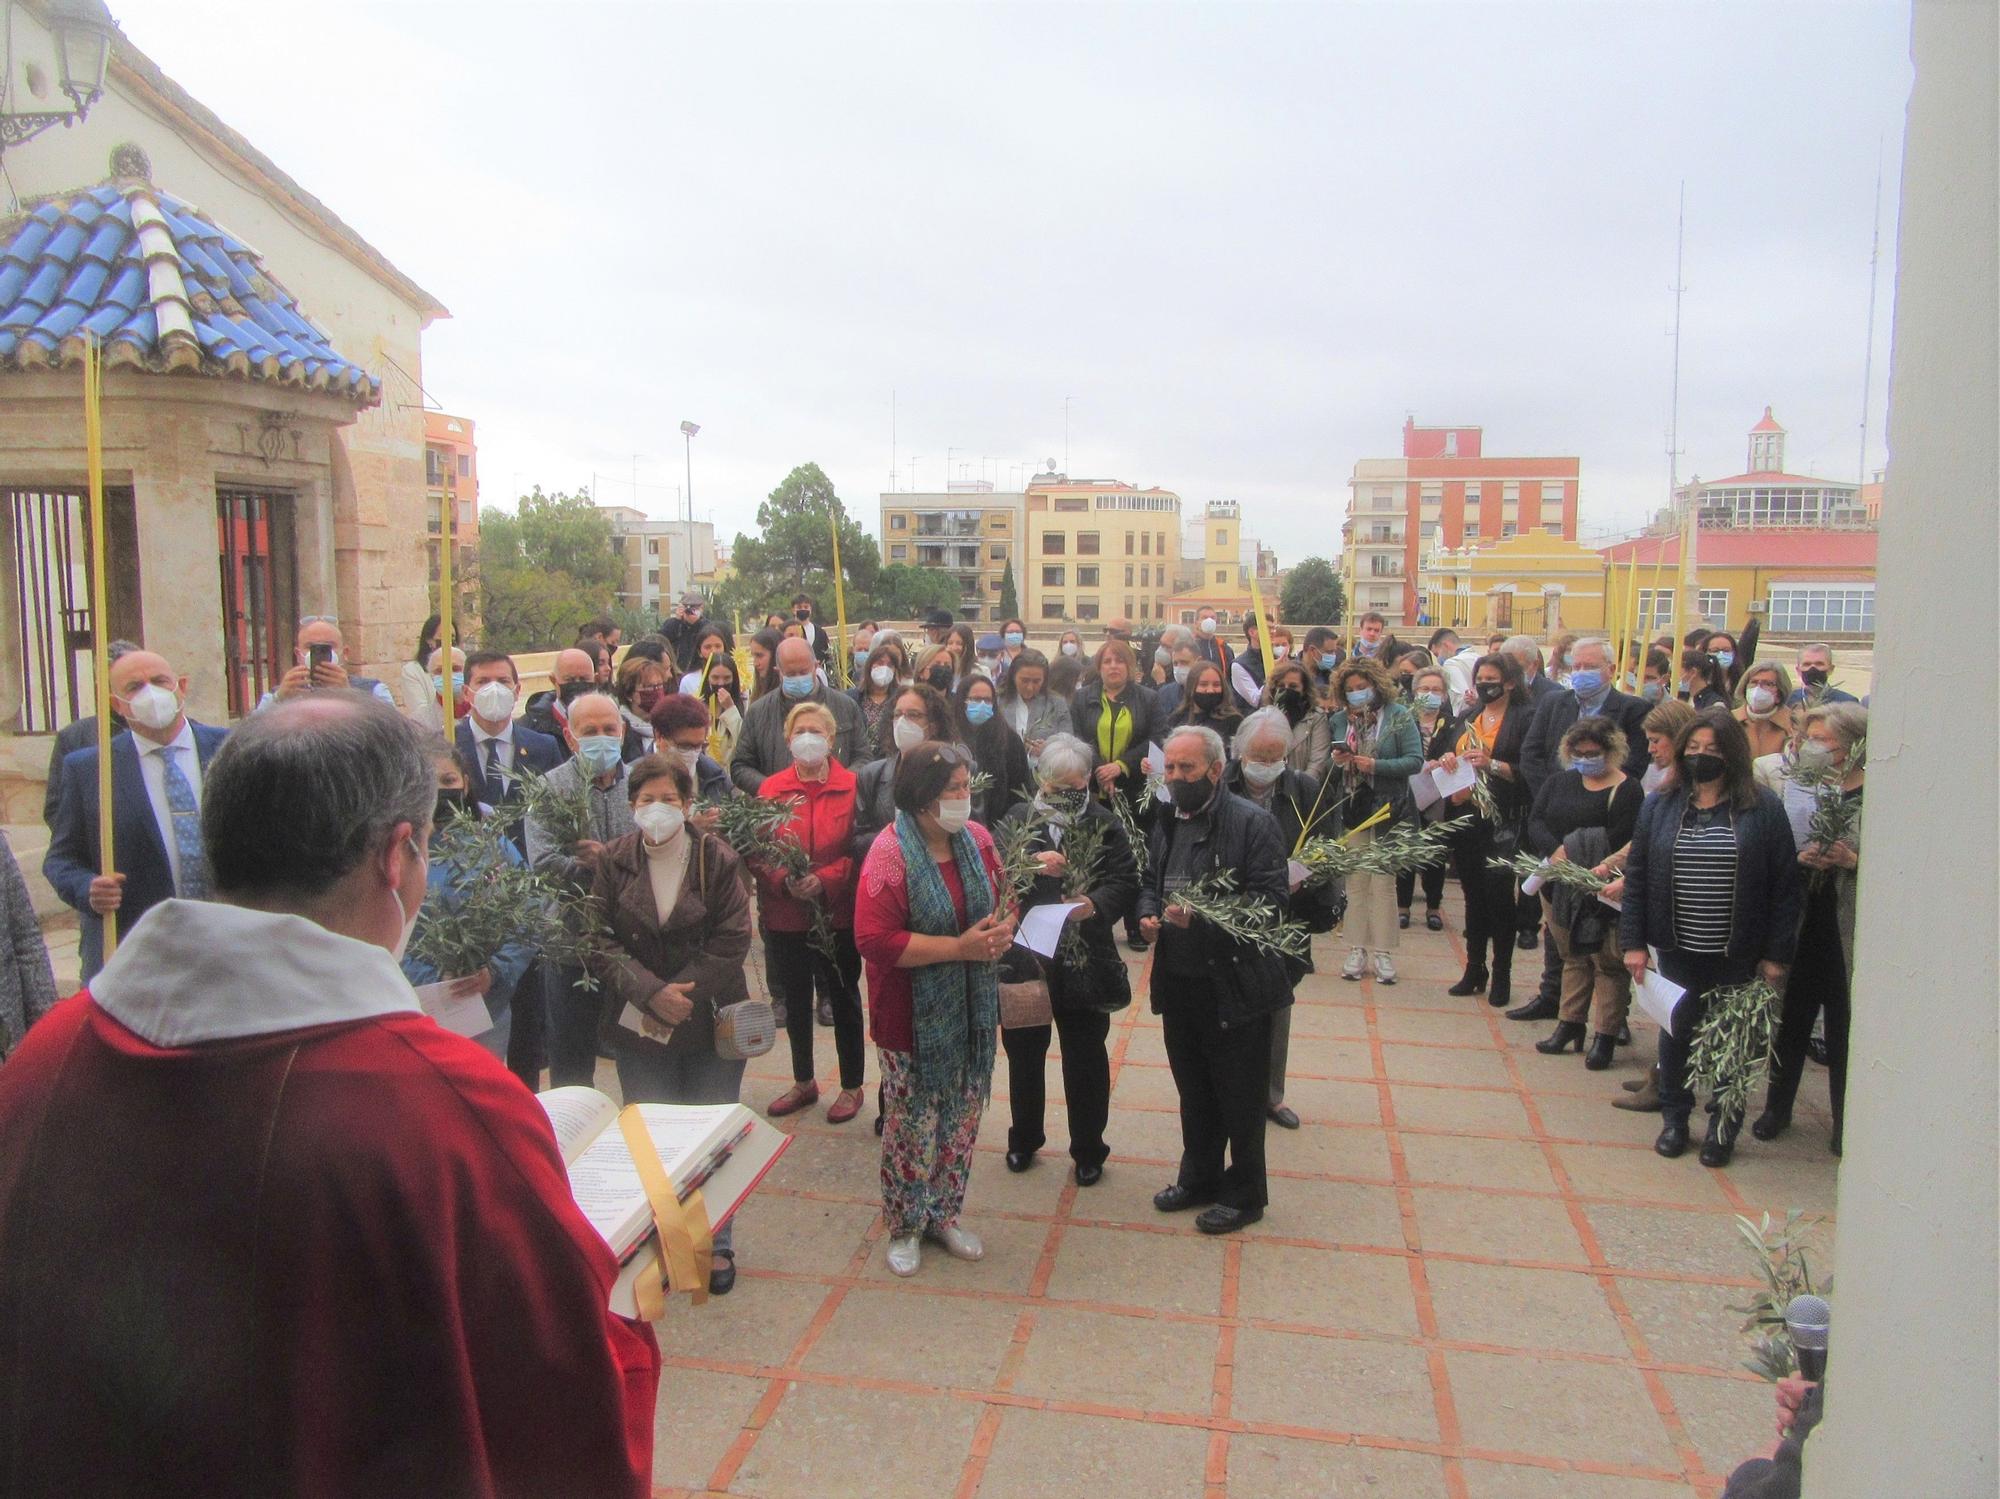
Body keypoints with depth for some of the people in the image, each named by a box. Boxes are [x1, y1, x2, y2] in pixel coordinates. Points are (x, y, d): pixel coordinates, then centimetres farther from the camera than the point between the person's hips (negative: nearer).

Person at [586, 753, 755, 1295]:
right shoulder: (614, 861, -2)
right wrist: (651, 992, -19)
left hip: (711, 1024, -1)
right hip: (638, 1028, 1)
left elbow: (732, 941, -8)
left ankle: (716, 1245, 26)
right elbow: (600, 942, -7)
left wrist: (680, 993, -16)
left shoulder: (718, 859, -6)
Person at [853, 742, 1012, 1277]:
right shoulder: (890, 853, -17)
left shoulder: (976, 839, 2)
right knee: (912, 1126, 7)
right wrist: (959, 947, -24)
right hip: (915, 1021, -5)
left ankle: (944, 1215, 35)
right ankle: (906, 1227, 28)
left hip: (971, 1012, 6)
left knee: (962, 1121, 15)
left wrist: (1002, 929, -8)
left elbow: (1001, 899, 17)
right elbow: (874, 940, -23)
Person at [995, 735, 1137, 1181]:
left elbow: (1126, 881, -9)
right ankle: (1024, 1139, 36)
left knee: (1086, 1058, 9)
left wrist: (1094, 903, -28)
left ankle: (1088, 1149, 27)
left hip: (1084, 961, -1)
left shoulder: (1105, 825, -3)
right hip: (1024, 956, 2)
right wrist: (1031, 865, -26)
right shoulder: (1017, 820, 1)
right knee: (1024, 1051, 16)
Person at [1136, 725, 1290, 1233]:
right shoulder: (1166, 823, 8)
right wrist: (1148, 913, -3)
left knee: (1240, 1097, 8)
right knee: (1194, 1091, 21)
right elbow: (1150, 881, 19)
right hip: (1180, 982, 6)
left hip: (1235, 985, -6)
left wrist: (1203, 918, -28)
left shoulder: (1252, 823, -13)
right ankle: (1199, 1178, 38)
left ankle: (1245, 1193, 26)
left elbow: (1270, 901, -18)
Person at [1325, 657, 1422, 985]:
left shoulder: (1399, 716, -4)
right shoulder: (1339, 720, 7)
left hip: (1387, 809, -3)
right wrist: (1338, 762, -10)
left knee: (1383, 882, -1)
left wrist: (1375, 765, -21)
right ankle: (1357, 950, 12)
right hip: (1352, 808, 3)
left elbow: (1415, 760, -11)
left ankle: (1382, 952, 6)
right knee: (1355, 881, 6)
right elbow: (1330, 771, 13)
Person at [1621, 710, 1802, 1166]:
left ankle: (1724, 1124, 26)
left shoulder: (1763, 809, -6)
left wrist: (1775, 954, -7)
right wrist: (1634, 942, -3)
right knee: (1676, 1031, 13)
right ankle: (1674, 1116, 29)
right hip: (1678, 950, 2)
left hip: (1737, 956, -2)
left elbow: (1785, 887, -5)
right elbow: (1637, 878, 2)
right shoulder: (1659, 807, 1)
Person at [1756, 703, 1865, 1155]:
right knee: (1792, 1019, 12)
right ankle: (1777, 1108, 28)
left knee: (1844, 1029, 6)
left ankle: (1846, 1123, 22)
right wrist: (1801, 858, -14)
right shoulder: (1801, 789, 4)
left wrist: (1854, 861, -21)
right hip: (1803, 924, 3)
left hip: (1850, 930, -3)